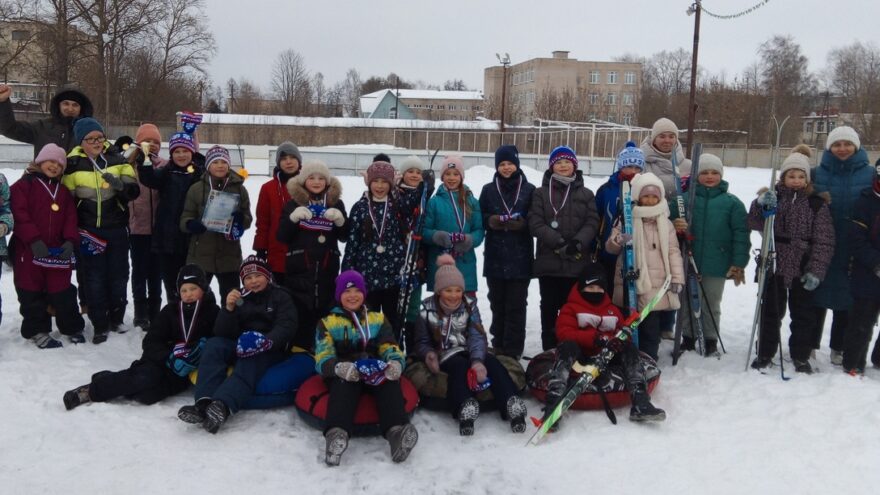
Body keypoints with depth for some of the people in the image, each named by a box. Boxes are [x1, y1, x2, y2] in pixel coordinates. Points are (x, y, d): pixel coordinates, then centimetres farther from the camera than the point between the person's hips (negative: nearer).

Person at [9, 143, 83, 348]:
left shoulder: (63, 191, 16)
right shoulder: (24, 184, -2)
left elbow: (70, 218, 9)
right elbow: (19, 214, -12)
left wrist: (70, 240, -8)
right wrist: (34, 240, -20)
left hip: (57, 250, 4)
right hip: (28, 250, -4)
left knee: (62, 291, 9)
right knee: (31, 293, 4)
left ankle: (72, 328, 18)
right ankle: (37, 331, 14)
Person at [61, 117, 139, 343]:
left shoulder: (117, 160, 1)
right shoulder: (73, 165, -3)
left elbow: (134, 191, -3)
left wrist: (120, 184, -25)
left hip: (117, 229, 2)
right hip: (88, 231, -2)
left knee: (119, 275, 11)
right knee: (94, 279, 0)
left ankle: (116, 319, 26)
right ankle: (100, 326, 8)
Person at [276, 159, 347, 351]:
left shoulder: (336, 203, 7)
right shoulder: (294, 203, 3)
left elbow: (344, 237, 7)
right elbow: (281, 237, -1)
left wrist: (340, 220, -12)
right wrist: (293, 217, -18)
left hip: (327, 270, 1)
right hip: (299, 270, -1)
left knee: (326, 313, 3)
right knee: (300, 316, -3)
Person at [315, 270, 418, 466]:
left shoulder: (378, 319, 24)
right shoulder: (327, 323, 17)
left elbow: (389, 347, 10)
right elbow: (323, 357, 2)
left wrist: (396, 361, -17)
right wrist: (339, 367, -25)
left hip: (375, 372, 2)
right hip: (342, 374, -1)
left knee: (390, 379, -34)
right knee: (344, 383, -38)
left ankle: (396, 431, -57)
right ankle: (336, 433, -63)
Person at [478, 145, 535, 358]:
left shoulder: (529, 190, 4)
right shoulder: (488, 190, 10)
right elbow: (480, 219, 7)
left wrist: (521, 223, -17)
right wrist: (492, 221, -13)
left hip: (520, 258, -2)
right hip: (495, 257, 2)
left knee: (516, 305, -2)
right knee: (497, 304, 9)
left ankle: (513, 350, 2)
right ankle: (498, 347, 18)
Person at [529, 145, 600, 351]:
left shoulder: (586, 194, 11)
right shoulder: (541, 193, 6)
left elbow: (592, 222, 2)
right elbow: (536, 223, -4)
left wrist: (578, 242, -17)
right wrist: (559, 242, -17)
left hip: (577, 262, 1)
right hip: (549, 261, -1)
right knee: (549, 308, 5)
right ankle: (549, 350, 13)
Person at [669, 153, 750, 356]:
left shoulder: (732, 203, -2)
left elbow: (741, 234, -2)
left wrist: (739, 263, -6)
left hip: (716, 265, -1)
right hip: (688, 262, 1)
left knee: (712, 304, 13)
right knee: (687, 302, 13)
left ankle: (711, 340, 28)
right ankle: (688, 338, 29)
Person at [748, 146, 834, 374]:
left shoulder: (817, 204, -2)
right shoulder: (773, 198, 1)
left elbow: (823, 241, -5)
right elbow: (754, 223, -10)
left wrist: (816, 271, -12)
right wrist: (762, 205, -29)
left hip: (802, 269, 0)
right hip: (774, 265, 0)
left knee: (804, 314, 9)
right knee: (770, 311, 10)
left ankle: (801, 356, 24)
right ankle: (765, 352, 23)